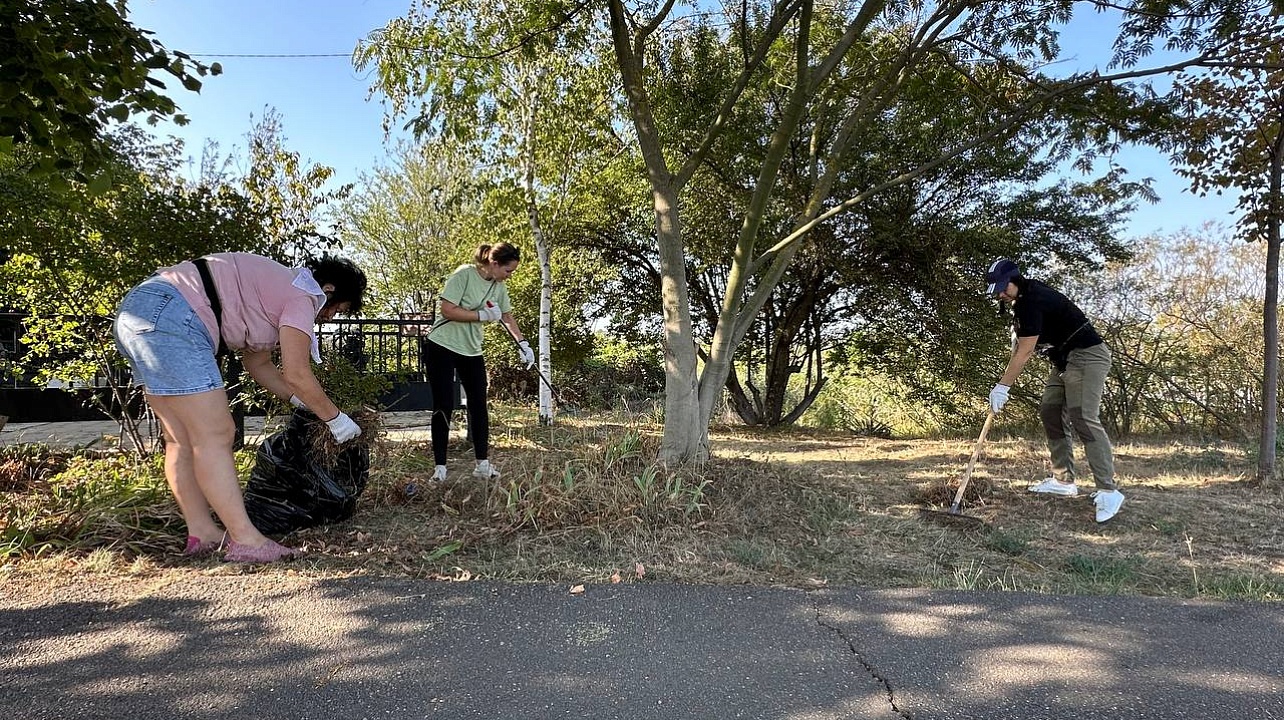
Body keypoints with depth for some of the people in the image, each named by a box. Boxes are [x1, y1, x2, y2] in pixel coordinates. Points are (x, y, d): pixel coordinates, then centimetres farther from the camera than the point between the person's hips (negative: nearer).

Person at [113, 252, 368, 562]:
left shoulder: (275, 285, 24)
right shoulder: (301, 295, -5)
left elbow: (259, 364, 26)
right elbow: (297, 375, -7)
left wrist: (307, 405, 23)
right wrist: (337, 420, 4)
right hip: (168, 317, -11)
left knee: (183, 441, 11)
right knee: (214, 437, -10)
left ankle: (202, 532, 15)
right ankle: (246, 539, -8)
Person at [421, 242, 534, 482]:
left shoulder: (499, 287, 4)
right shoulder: (464, 274, -17)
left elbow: (507, 316, 17)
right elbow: (447, 310, -22)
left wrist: (522, 343, 9)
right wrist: (483, 315, -20)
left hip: (472, 352, 6)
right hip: (442, 347, -6)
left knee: (479, 405, 2)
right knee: (443, 407, -4)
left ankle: (483, 464, 8)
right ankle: (440, 467, 4)